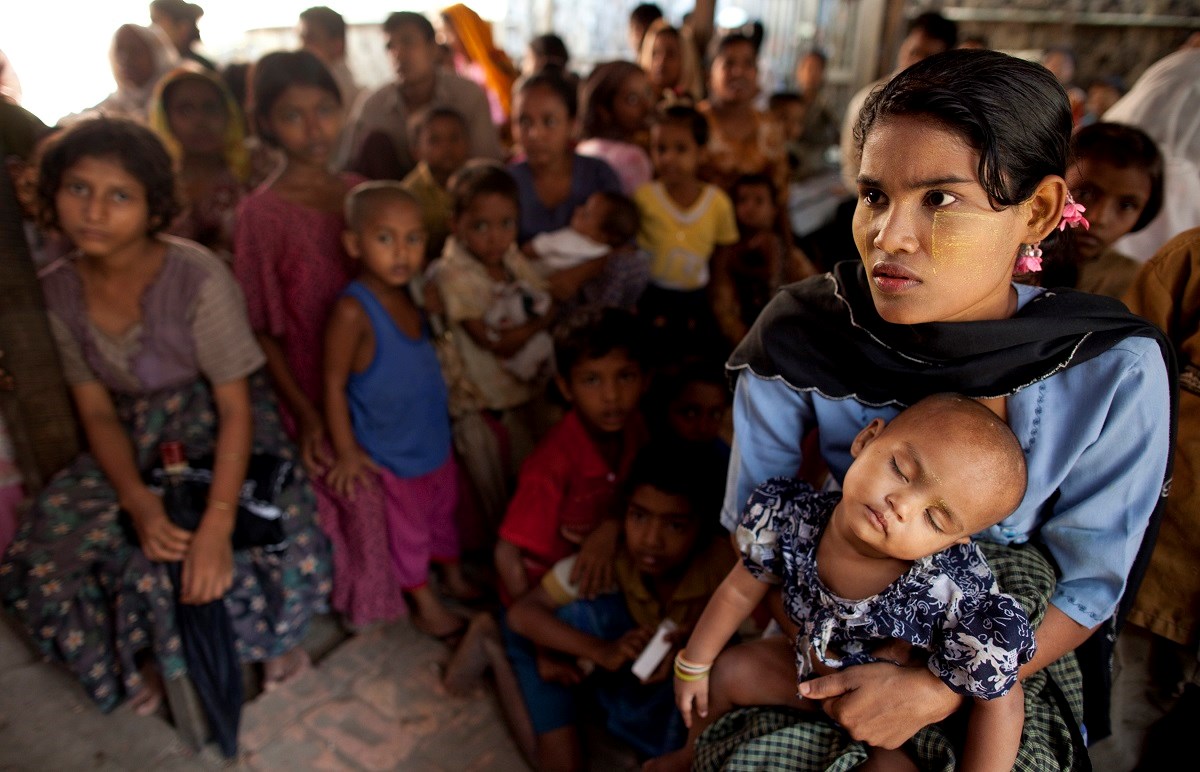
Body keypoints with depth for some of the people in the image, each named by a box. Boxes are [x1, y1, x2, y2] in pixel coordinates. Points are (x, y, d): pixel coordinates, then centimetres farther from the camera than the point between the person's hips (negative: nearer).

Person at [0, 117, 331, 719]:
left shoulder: (198, 277, -21)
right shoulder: (57, 293, -4)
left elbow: (235, 405, -21)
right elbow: (97, 411, -2)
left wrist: (218, 522, -30)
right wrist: (138, 500, -20)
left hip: (217, 431, -5)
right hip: (133, 446, 5)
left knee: (218, 562, -28)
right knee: (51, 556, -13)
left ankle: (273, 634, 10)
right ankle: (146, 651, 18)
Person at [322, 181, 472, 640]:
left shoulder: (407, 295, -5)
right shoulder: (353, 311, -28)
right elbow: (334, 383, -21)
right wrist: (347, 452, -17)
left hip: (434, 438, 7)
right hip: (391, 452, -7)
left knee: (443, 508, 26)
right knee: (408, 529, 15)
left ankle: (453, 577, 51)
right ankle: (425, 605, 37)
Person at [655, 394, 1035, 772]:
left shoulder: (960, 601, -39)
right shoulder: (789, 515, -28)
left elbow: (999, 701, -22)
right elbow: (740, 590, -9)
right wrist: (692, 665, 2)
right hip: (810, 668, 4)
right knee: (723, 673, 8)